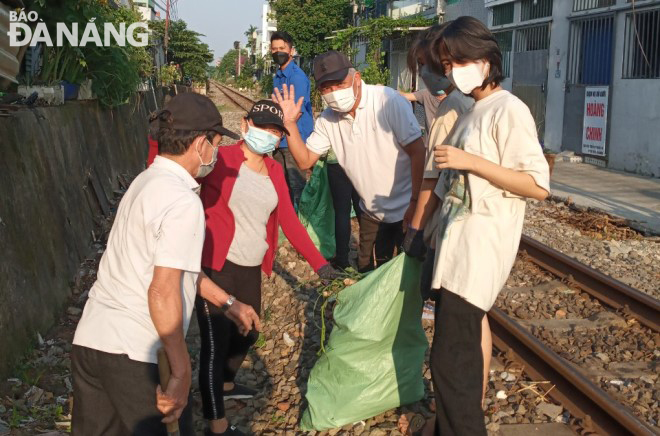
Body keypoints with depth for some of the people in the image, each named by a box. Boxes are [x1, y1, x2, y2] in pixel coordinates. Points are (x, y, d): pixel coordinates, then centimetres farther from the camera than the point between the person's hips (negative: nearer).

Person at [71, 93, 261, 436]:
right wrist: (181, 374, -18)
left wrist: (228, 303, 28)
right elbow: (163, 292, -22)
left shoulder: (146, 182, 13)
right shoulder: (182, 202, -15)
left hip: (89, 340, 9)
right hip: (135, 356, -9)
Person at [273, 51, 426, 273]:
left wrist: (415, 203, -21)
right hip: (371, 213, 5)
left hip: (406, 212, -5)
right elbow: (305, 160, 0)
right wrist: (289, 123, -13)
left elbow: (418, 151, -19)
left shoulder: (388, 101, -21)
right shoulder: (327, 119, -4)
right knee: (367, 273, 17)